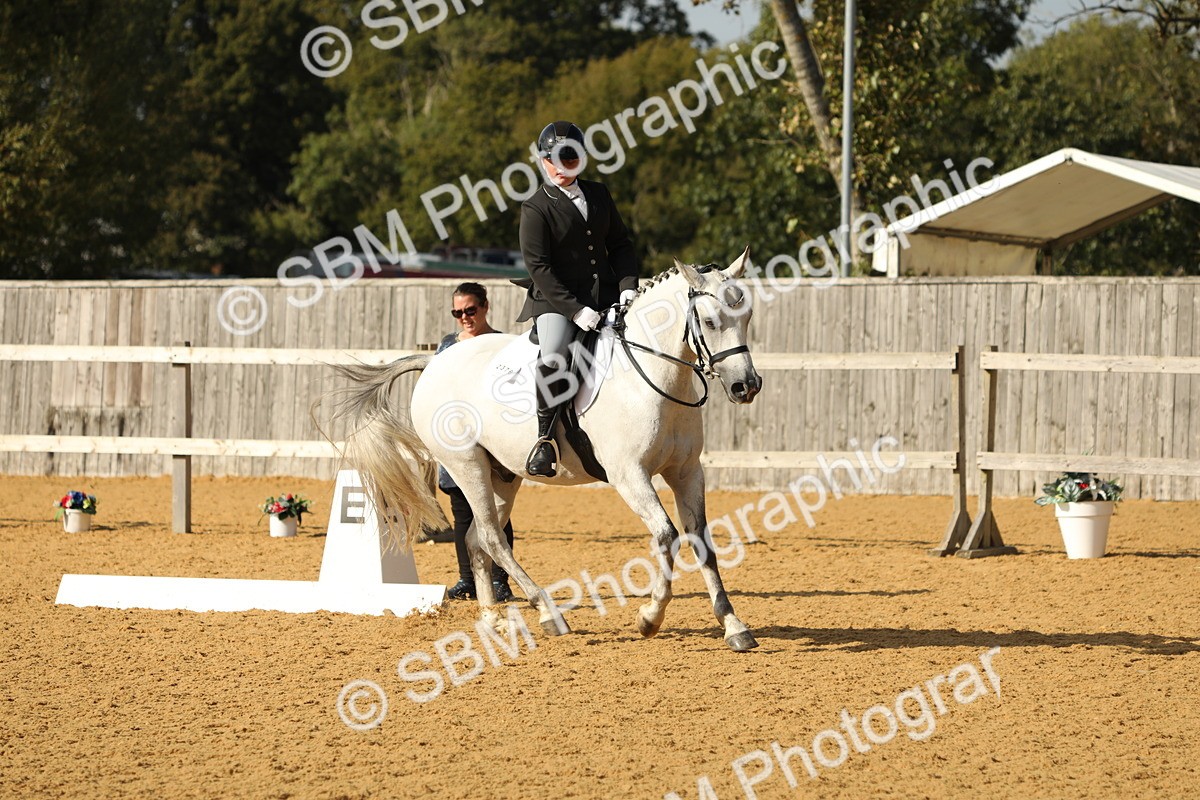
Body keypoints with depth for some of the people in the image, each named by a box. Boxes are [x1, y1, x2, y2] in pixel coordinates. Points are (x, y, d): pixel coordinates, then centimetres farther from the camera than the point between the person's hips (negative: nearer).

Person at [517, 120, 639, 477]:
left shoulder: (599, 194, 13)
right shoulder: (536, 208, -5)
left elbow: (620, 244, 17)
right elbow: (538, 266, -11)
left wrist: (628, 285, -1)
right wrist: (575, 309, -20)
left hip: (606, 297, 6)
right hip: (557, 301, -6)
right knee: (552, 358, -32)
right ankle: (545, 436, -18)